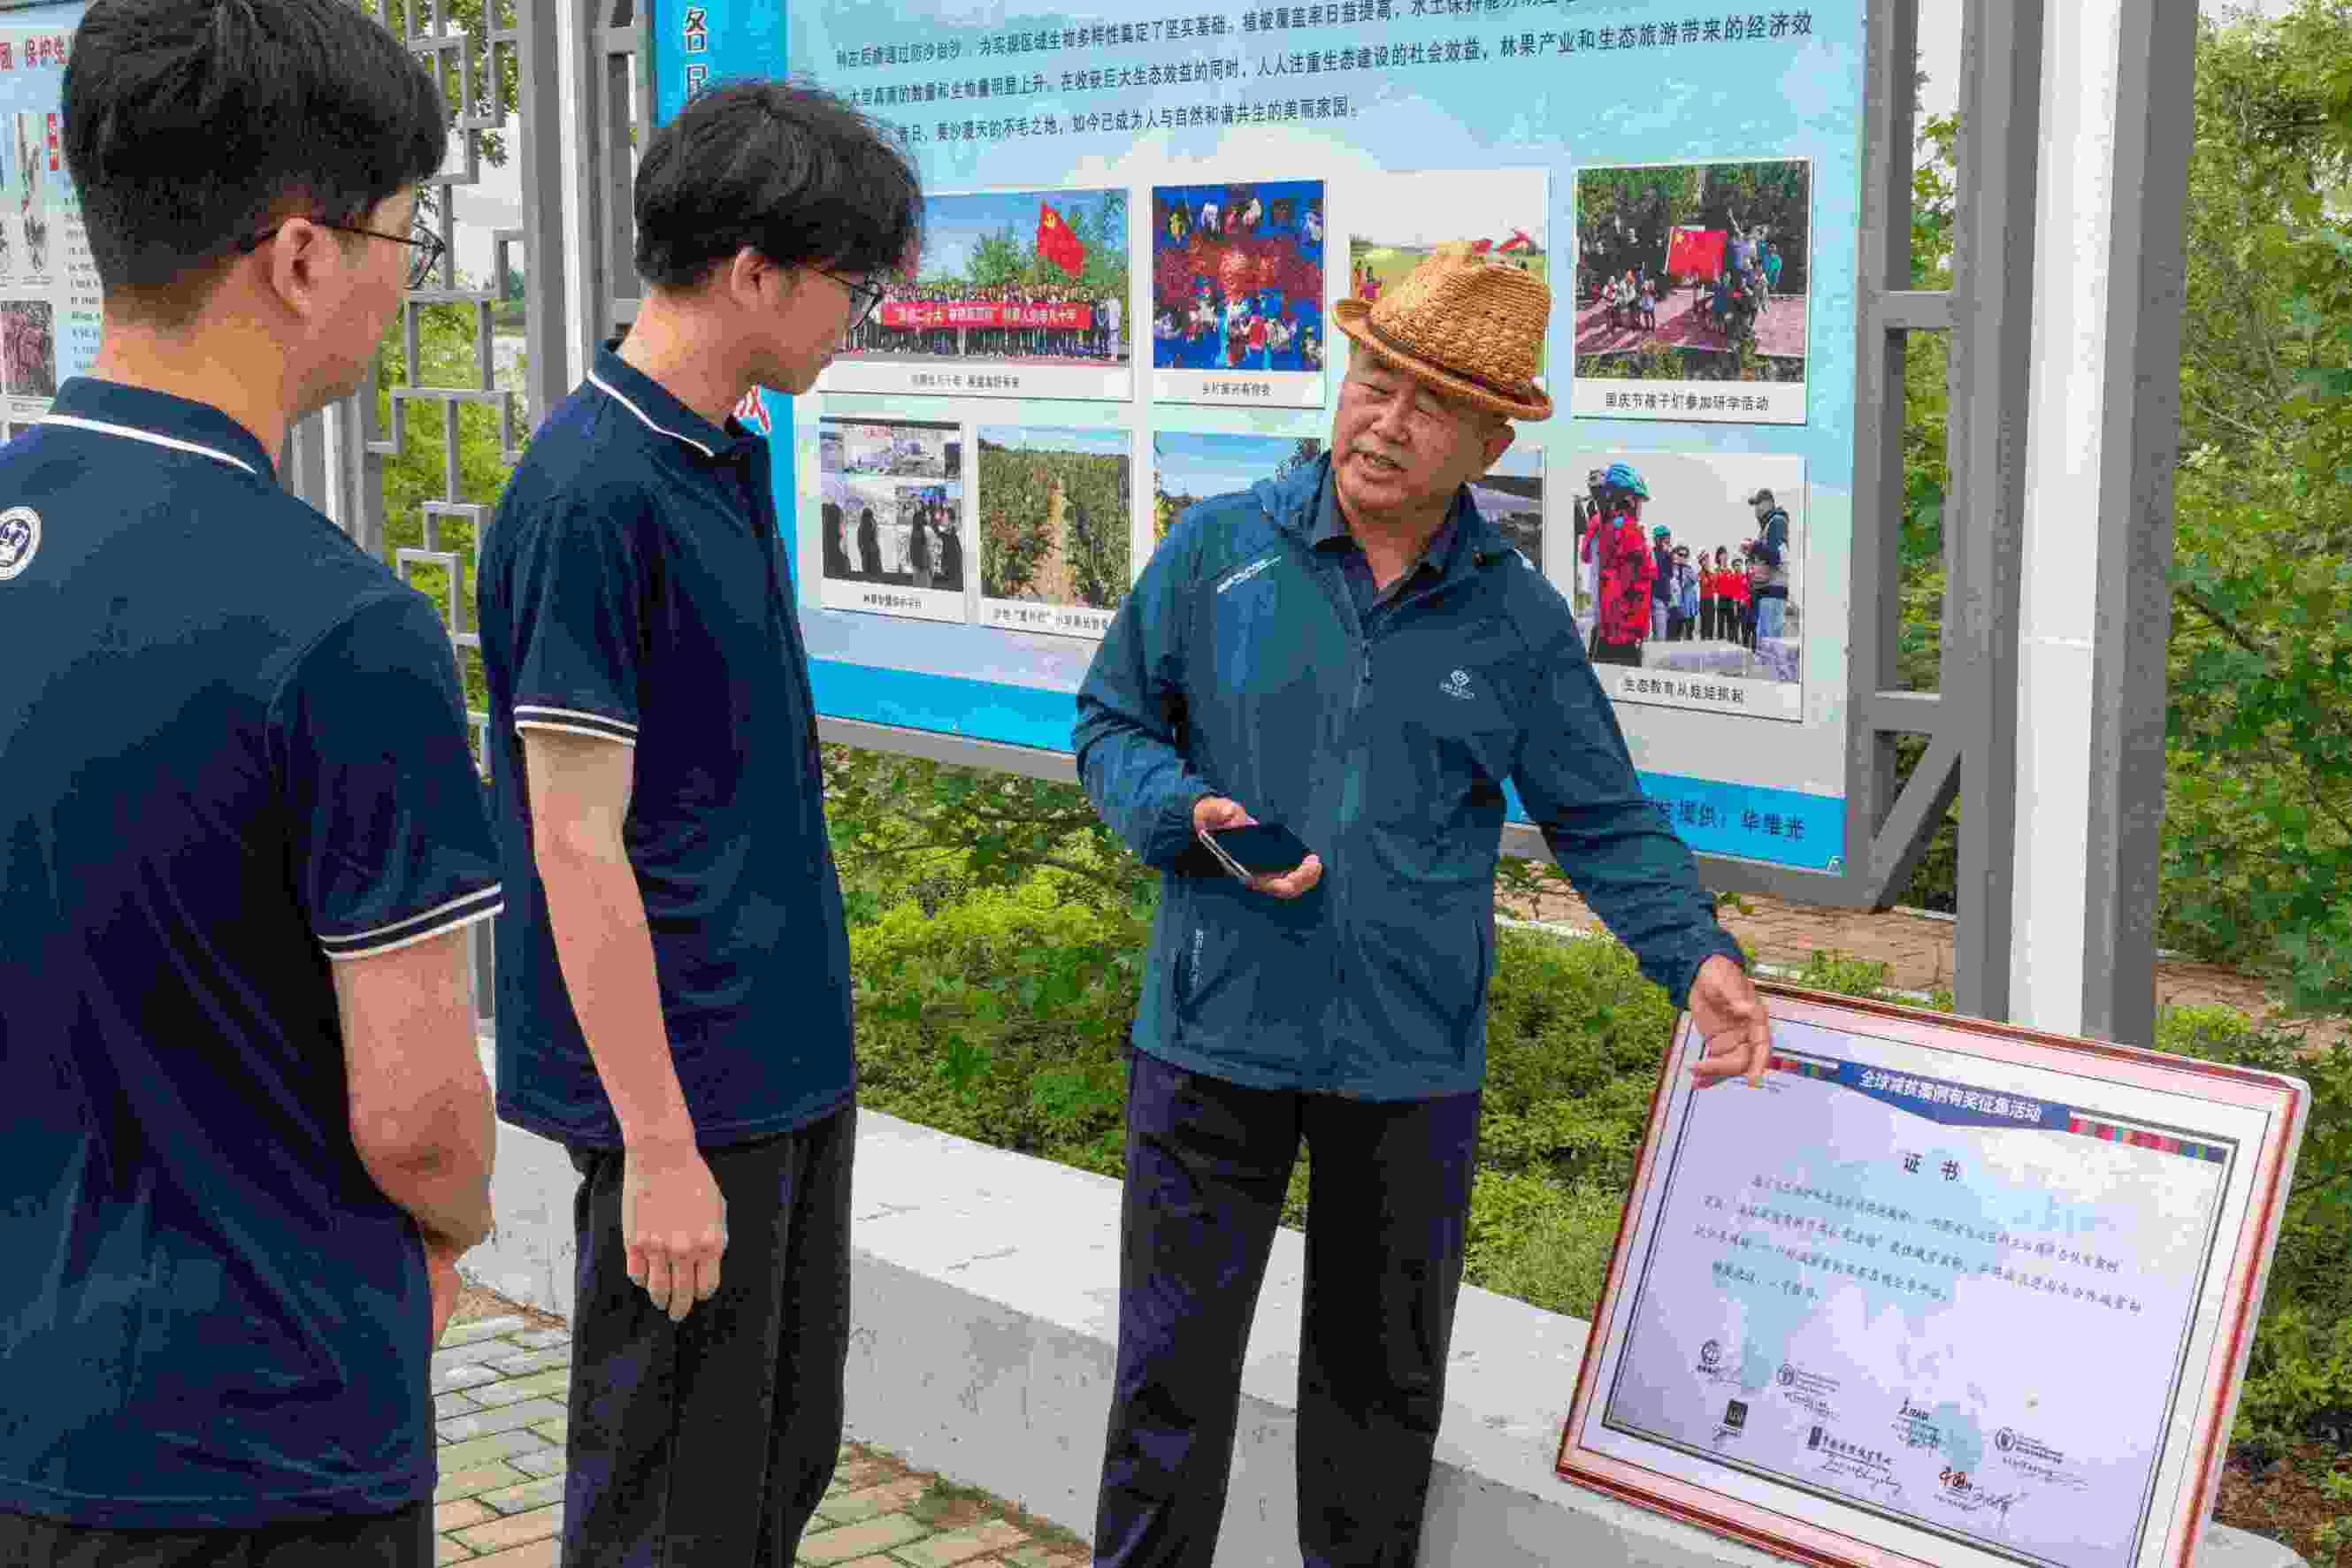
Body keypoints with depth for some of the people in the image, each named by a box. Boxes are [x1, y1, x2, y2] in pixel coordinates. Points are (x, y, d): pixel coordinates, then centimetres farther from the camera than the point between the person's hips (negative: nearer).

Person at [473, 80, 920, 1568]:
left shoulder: (731, 460, 9)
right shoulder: (593, 491, -19)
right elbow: (577, 848, -21)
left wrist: (809, 1029, 18)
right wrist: (659, 1146, -20)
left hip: (790, 1062, 9)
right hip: (685, 1088, -9)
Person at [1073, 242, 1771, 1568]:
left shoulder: (1518, 618, 2)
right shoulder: (1218, 551, -1)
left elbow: (1605, 818, 7)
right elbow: (1110, 724, 6)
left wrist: (1697, 955, -7)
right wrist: (1187, 814, -14)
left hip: (1413, 1058, 1)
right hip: (1217, 1031, -1)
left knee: (1383, 1371, 14)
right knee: (1175, 1362, 3)